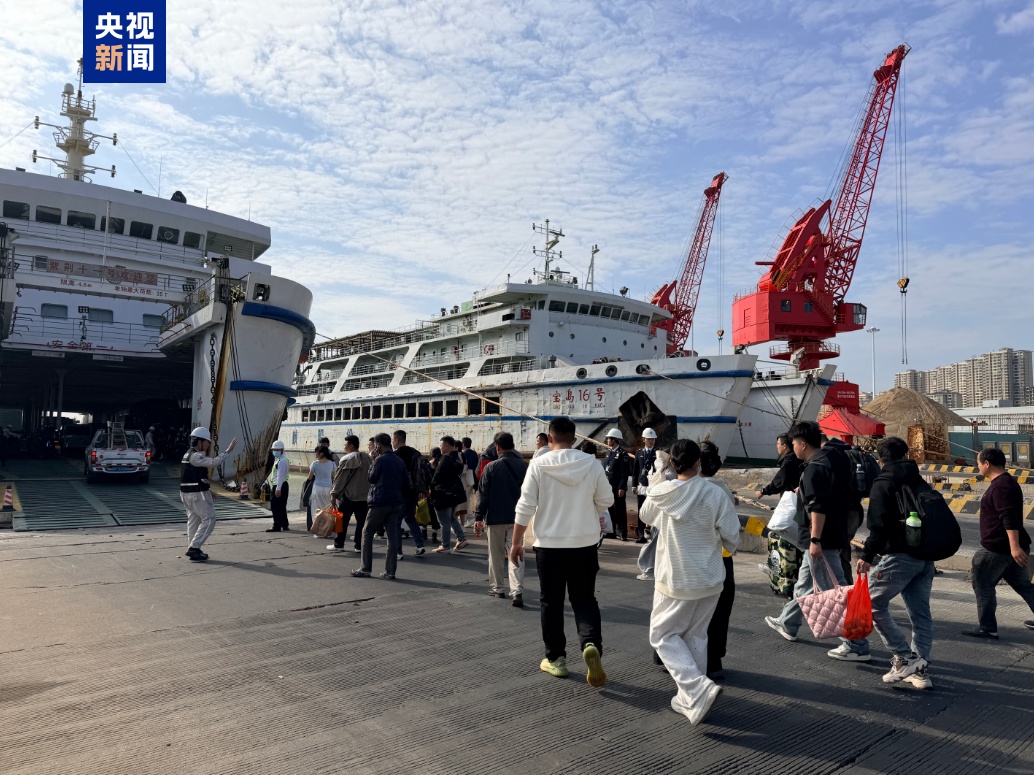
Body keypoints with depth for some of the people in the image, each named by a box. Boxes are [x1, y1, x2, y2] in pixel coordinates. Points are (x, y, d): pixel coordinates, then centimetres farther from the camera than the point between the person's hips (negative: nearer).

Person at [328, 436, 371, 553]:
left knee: (343, 520, 8)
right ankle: (359, 545, 6)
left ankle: (338, 544, 15)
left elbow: (339, 478, -9)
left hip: (348, 496, -4)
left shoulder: (347, 459, -11)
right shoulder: (367, 457, 5)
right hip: (365, 495, 4)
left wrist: (334, 494, -1)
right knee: (361, 521, 6)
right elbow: (371, 476, 9)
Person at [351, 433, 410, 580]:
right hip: (396, 503, 6)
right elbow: (407, 484, 9)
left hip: (380, 502, -6)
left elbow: (372, 478, 1)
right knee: (392, 536, 7)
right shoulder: (399, 461, 9)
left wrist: (373, 461, 6)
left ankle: (366, 569, 6)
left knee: (367, 533, 6)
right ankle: (390, 571, 7)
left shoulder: (380, 460, -11)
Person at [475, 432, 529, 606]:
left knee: (496, 555, 14)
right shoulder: (524, 466, 1)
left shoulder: (491, 467, -9)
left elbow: (483, 494, -7)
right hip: (517, 518, 2)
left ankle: (496, 588, 23)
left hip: (495, 518, -2)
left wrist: (479, 516, 0)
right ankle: (517, 590, -13)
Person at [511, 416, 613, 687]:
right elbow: (606, 500, 3)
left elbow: (525, 507, -9)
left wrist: (516, 543, 0)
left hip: (549, 544, -1)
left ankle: (555, 659, 20)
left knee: (551, 602, 13)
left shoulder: (538, 465, -9)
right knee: (584, 599, 13)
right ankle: (592, 644, -10)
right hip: (585, 543, 2)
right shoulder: (592, 464, -4)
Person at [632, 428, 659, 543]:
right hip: (641, 486, 4)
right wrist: (634, 485, 5)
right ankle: (641, 535, 12)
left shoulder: (658, 453, 2)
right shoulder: (639, 453, 12)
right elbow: (635, 470, 12)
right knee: (641, 512, 6)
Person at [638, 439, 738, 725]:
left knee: (664, 635, 10)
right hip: (710, 578, 3)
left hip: (675, 579, -2)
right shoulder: (715, 494, -13)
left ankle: (699, 689, -7)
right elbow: (731, 537, -6)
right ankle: (689, 699, 23)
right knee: (696, 636, 17)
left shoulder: (660, 494, -11)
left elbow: (646, 517, 10)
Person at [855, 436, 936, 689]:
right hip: (925, 558, 8)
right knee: (920, 612, 12)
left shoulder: (882, 483, -8)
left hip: (898, 556, -8)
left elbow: (879, 526, -18)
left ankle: (905, 658, -1)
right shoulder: (919, 481, 13)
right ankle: (920, 669, 14)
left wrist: (867, 556, -18)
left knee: (873, 603, 2)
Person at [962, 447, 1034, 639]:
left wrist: (1015, 546, -35)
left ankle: (987, 628, 8)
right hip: (1009, 548, 10)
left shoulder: (1000, 486, -19)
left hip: (996, 549, -10)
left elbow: (1010, 518, -29)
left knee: (983, 586, 1)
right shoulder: (1006, 482, 15)